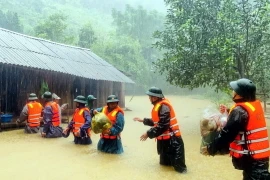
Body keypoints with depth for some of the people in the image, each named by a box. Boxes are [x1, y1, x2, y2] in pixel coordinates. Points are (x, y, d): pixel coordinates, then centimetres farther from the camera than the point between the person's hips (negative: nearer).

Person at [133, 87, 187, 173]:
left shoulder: (163, 107, -23)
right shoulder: (158, 105, 10)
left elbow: (162, 126, -27)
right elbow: (156, 121, 20)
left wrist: (148, 134, -21)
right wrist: (143, 120, 20)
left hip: (171, 138, -10)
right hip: (164, 138, 10)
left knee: (177, 165, 0)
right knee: (164, 162, 22)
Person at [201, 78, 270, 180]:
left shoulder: (240, 111, -20)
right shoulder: (256, 105, 5)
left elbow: (226, 134, -19)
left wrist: (211, 149, -9)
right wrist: (229, 112, 12)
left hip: (251, 157, -9)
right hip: (261, 154, 9)